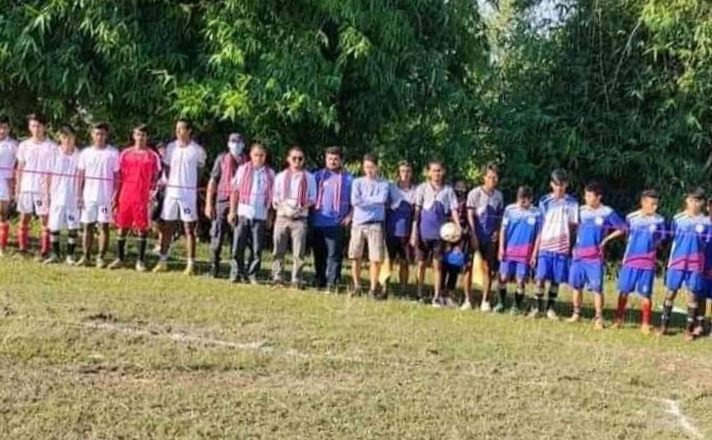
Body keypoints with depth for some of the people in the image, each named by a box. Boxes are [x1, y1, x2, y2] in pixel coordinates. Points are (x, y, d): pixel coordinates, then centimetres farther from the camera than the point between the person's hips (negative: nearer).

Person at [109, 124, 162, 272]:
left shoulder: (152, 156, 3)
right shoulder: (125, 154, 9)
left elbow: (155, 178, 4)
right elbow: (120, 176, 11)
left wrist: (152, 193, -7)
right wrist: (116, 195, 6)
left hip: (143, 197, -2)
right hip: (126, 195, 2)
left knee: (142, 228, 0)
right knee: (122, 227, 7)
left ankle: (140, 261, 7)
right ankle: (119, 258, 18)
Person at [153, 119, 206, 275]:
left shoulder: (197, 150, -2)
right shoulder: (171, 147, 6)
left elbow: (200, 170, 7)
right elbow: (166, 168, 14)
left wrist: (195, 186, 0)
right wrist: (168, 181, 1)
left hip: (189, 193, -3)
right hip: (171, 191, 3)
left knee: (189, 228, -1)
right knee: (167, 227, 7)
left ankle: (191, 264, 2)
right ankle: (163, 261, 14)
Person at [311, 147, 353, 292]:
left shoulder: (348, 178, 6)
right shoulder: (318, 176, 12)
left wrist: (349, 216, -5)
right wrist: (310, 213, -1)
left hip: (336, 223, -3)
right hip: (317, 222, 3)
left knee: (334, 254, -7)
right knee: (319, 254, 8)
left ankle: (332, 283, -8)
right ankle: (319, 281, 16)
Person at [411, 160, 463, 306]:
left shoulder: (448, 190, 5)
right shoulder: (422, 188, 2)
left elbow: (453, 210, 2)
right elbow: (417, 211, 2)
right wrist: (414, 232, -3)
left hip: (440, 232, 1)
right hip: (424, 232, 0)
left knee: (438, 264, 1)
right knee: (421, 263, 6)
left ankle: (437, 297, 4)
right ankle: (420, 295, 15)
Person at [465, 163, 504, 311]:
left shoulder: (498, 195, 6)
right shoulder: (475, 193, -6)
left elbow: (500, 216, 12)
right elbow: (470, 215, -7)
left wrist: (497, 231, -3)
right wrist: (473, 235, -13)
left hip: (491, 237, 3)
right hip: (475, 235, -3)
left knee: (488, 269, 5)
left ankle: (485, 301, 11)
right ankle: (468, 300, 8)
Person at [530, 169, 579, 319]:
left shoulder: (572, 203, 4)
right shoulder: (545, 202, 5)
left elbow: (573, 226, 5)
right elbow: (540, 227, 7)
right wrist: (535, 249, 5)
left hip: (562, 247, 0)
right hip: (545, 246, 0)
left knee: (556, 280, 3)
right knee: (541, 278, -5)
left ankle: (550, 308, 14)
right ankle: (537, 307, 4)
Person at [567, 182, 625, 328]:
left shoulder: (607, 213, -5)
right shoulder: (581, 210, 6)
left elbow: (622, 229, 1)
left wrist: (606, 239, -3)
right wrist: (575, 245, 7)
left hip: (595, 256, -4)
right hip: (579, 253, 4)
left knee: (596, 287, -6)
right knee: (576, 285, 8)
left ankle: (599, 318, -1)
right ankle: (576, 314, 20)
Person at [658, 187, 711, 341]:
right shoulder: (678, 219, 2)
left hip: (696, 263, -1)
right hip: (678, 260, 1)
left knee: (693, 294, 1)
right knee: (670, 292, 2)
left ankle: (689, 328, 9)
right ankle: (664, 325, 11)